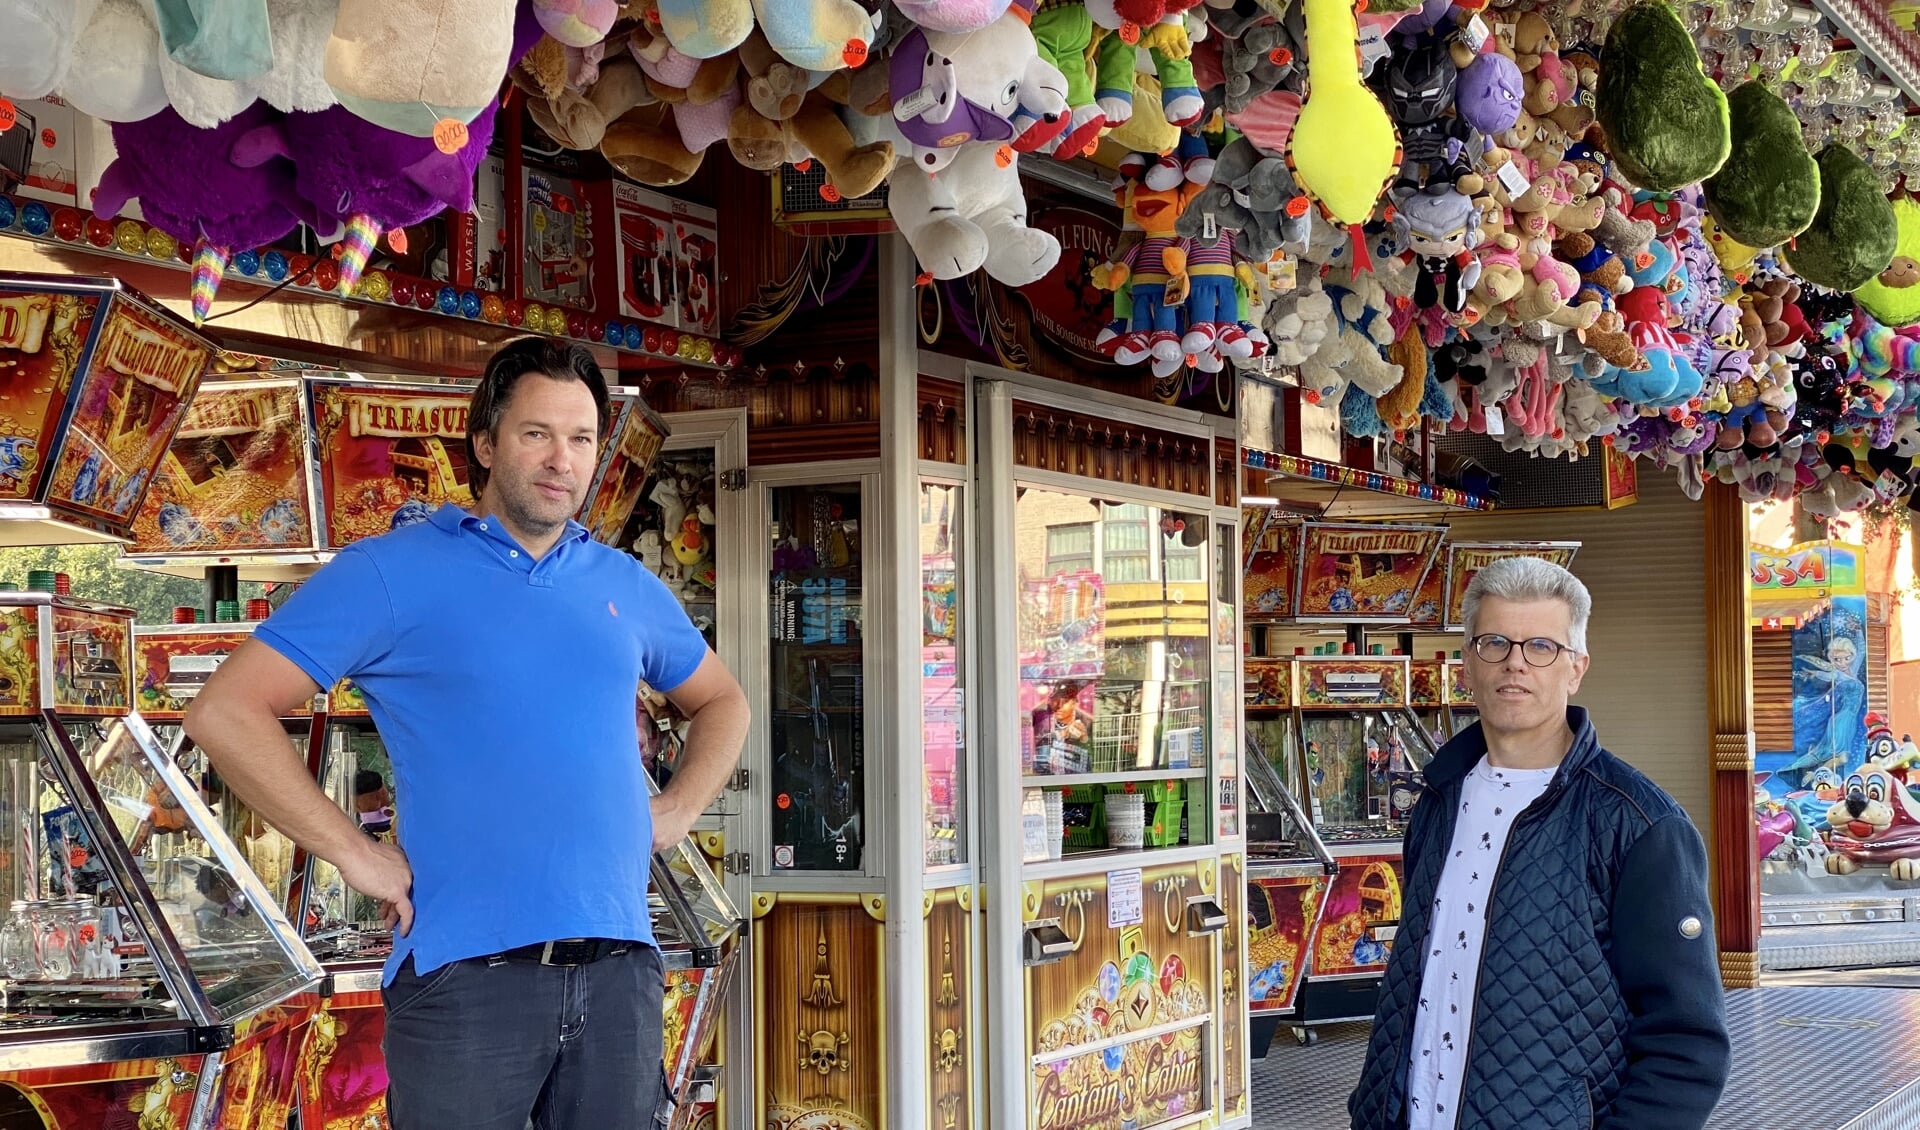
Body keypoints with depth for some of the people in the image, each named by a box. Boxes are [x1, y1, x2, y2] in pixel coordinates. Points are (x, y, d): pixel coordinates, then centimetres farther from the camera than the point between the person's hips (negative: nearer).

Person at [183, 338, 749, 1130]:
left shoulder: (626, 585, 15)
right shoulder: (390, 572, -1)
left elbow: (721, 702, 31)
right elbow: (225, 713, -6)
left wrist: (676, 812, 13)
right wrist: (353, 853, -10)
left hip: (619, 970, 5)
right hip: (466, 975, -4)